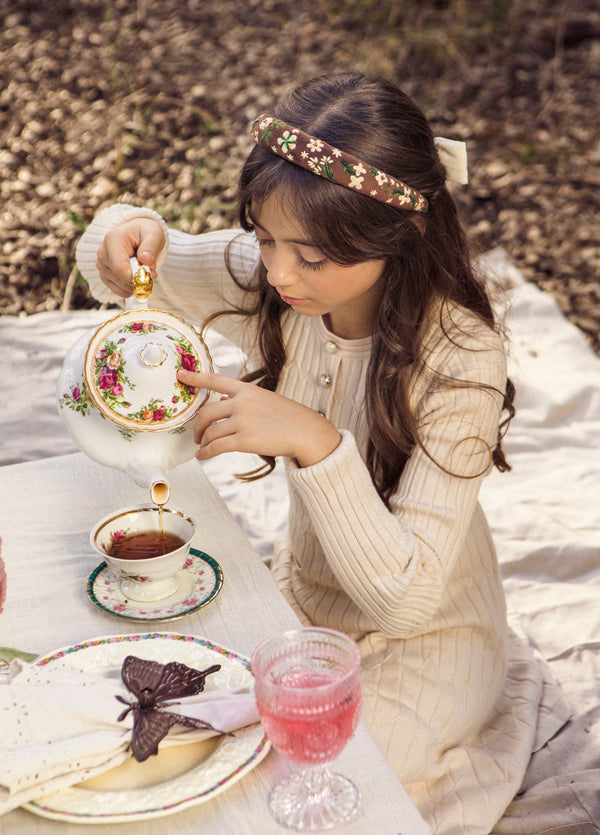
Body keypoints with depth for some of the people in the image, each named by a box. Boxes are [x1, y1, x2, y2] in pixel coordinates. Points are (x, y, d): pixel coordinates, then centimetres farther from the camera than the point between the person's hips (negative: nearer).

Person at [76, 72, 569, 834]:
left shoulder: (460, 362, -30)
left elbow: (405, 596, -31)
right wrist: (126, 233, -25)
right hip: (303, 592, 5)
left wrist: (317, 443, -43)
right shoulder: (273, 283, -16)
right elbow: (127, 274, 0)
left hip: (424, 636, -5)